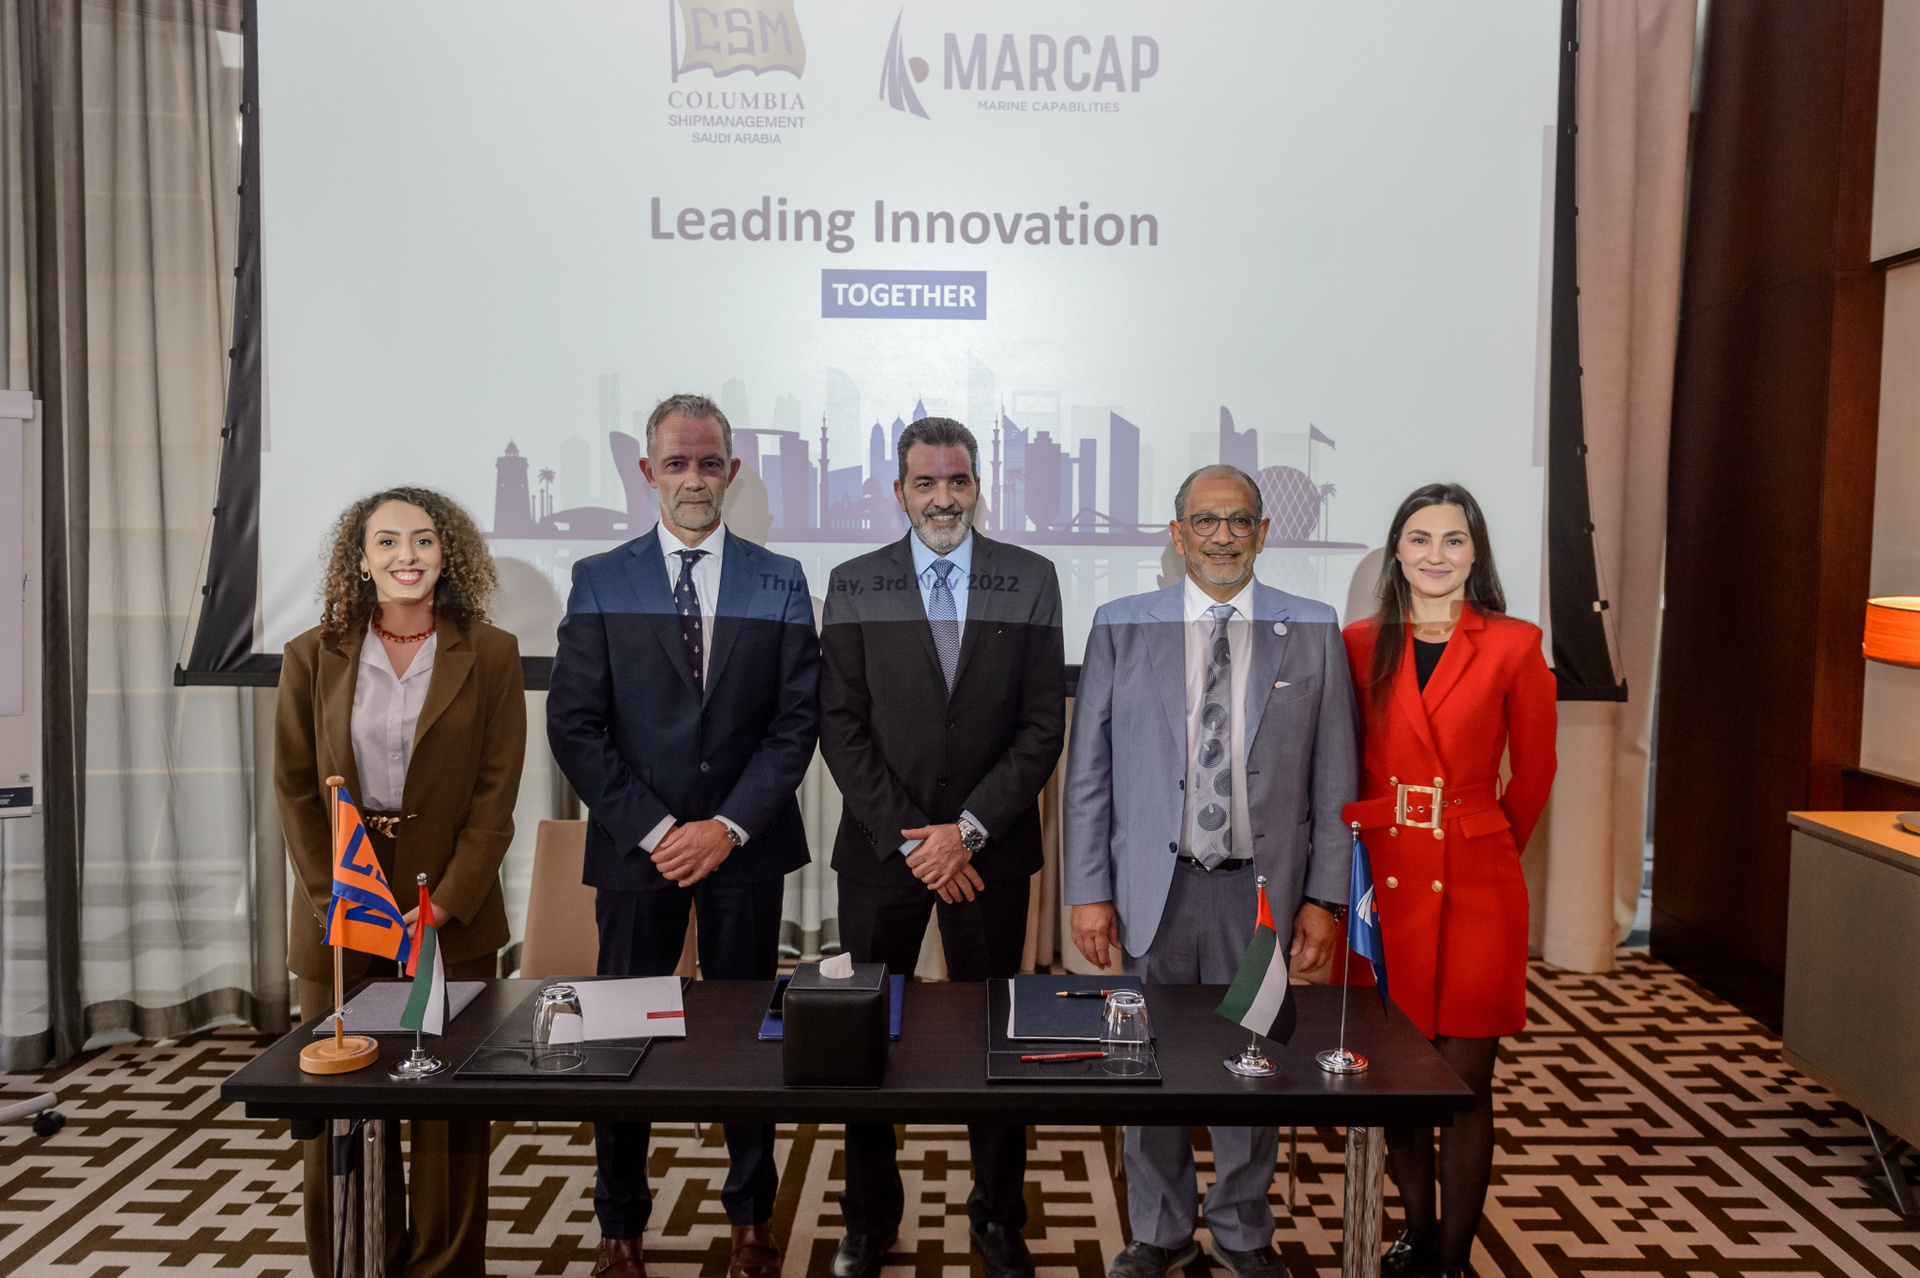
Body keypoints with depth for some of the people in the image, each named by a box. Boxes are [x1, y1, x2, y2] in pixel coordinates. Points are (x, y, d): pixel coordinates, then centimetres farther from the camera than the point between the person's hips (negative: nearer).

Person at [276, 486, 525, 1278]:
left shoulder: (489, 655, 1)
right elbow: (294, 787, 4)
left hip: (453, 915, -1)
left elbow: (496, 792, -2)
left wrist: (445, 904, -10)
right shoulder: (313, 656, 5)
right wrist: (337, 899, -6)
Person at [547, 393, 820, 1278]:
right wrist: (654, 830, -10)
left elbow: (797, 720, -1)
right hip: (636, 845, 0)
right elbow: (574, 725, -3)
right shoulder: (599, 582, 2)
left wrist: (728, 825, -10)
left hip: (745, 846, 1)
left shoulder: (779, 582, 3)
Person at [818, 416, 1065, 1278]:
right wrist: (911, 839, -9)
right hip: (881, 848, 0)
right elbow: (841, 727, -2)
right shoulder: (855, 585, 2)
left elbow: (1044, 723, -2)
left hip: (990, 849, 0)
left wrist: (968, 829, -10)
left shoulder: (1030, 580, 1)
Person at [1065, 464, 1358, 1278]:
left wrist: (1323, 895, -2)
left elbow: (1332, 776, 2)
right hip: (1155, 883, 0)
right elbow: (1088, 772, 1)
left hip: (1262, 885, 0)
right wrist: (1090, 891, -3)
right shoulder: (1121, 627, 1)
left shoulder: (1313, 632, 2)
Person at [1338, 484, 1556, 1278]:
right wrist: (1360, 840, 8)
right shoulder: (1362, 644, 5)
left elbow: (1533, 771, 8)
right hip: (1383, 877, 2)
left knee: (1466, 1084, 3)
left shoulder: (1512, 647, -1)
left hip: (1474, 886, -2)